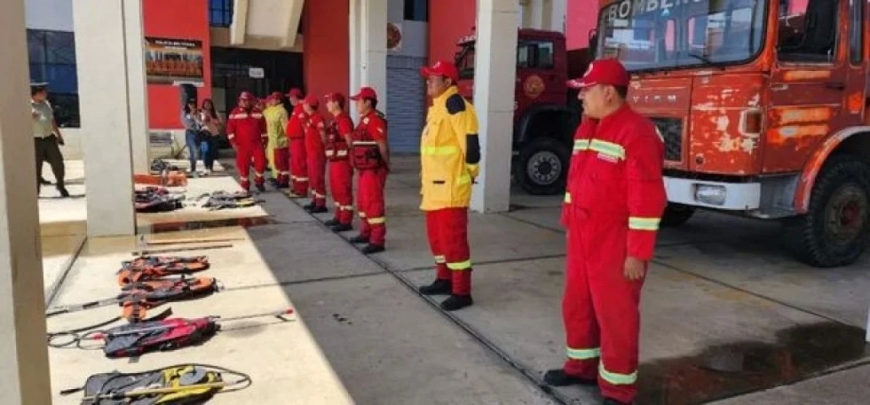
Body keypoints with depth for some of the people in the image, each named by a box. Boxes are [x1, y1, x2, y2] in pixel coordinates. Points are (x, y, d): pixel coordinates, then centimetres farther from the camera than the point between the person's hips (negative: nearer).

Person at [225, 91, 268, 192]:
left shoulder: (258, 113, 7)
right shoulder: (235, 113, 0)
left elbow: (263, 128, 13)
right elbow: (230, 128, -1)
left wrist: (265, 140, 10)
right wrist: (233, 142, -6)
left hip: (257, 143, 1)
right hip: (242, 145, -1)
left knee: (261, 162, -9)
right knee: (243, 165, 2)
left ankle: (259, 181, 13)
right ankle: (245, 185, 16)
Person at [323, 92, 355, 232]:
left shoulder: (343, 119, -15)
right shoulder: (335, 120, 15)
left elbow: (350, 141, -19)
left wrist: (351, 159, -20)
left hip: (342, 160, -10)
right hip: (335, 159, 10)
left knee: (344, 190, -5)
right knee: (336, 189, 17)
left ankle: (346, 221, 0)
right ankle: (339, 216, 28)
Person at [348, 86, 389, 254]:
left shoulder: (375, 120, -16)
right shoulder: (364, 120, 16)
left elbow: (382, 146, -19)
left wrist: (386, 166, -12)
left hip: (373, 170, -10)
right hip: (364, 170, 10)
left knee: (373, 204, -8)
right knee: (363, 202, 19)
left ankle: (378, 241, -4)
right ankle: (366, 233, 32)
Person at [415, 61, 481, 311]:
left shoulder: (455, 105, -16)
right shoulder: (437, 106, 17)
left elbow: (470, 141, -21)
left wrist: (471, 171, -11)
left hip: (450, 187, -11)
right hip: (434, 186, 11)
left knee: (453, 238, -6)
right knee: (437, 235, 19)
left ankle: (461, 292, 2)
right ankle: (444, 279, 33)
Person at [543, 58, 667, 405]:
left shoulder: (637, 133, -17)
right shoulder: (586, 128, 12)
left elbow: (647, 199, -21)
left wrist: (637, 254, -21)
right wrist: (569, 227, 17)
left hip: (615, 246, -8)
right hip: (582, 240, 9)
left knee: (615, 315, 2)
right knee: (577, 305, 18)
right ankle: (581, 366, 37)